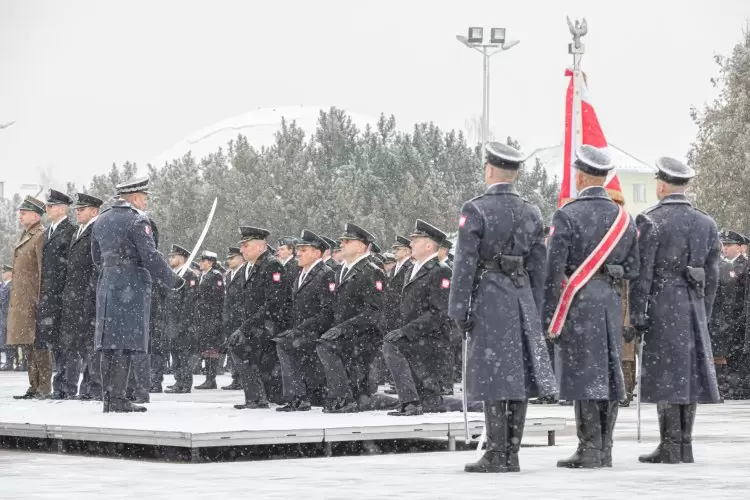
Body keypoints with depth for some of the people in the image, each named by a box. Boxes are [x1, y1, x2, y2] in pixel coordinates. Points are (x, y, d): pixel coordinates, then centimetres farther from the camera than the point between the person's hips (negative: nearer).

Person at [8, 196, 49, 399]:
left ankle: (44, 387, -3)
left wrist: (40, 300, -19)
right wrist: (14, 300, 17)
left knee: (39, 344, -6)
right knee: (27, 345, 11)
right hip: (20, 302, 9)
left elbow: (44, 269, -15)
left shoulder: (40, 236, -10)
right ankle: (34, 386, 15)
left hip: (33, 301, -9)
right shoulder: (24, 237, 18)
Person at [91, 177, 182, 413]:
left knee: (109, 341, 9)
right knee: (125, 343, -7)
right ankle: (118, 399, -9)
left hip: (106, 285, 8)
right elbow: (151, 256, -15)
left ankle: (108, 398, 11)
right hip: (132, 285, -8)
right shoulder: (137, 220, -9)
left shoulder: (101, 220, 16)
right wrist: (172, 280, -4)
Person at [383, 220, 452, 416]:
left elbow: (439, 313, -19)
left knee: (391, 346, -26)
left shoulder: (440, 271, -11)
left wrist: (406, 331, -24)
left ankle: (411, 402, -25)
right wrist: (400, 330, 8)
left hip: (433, 338, -9)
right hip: (415, 339, 9)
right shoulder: (415, 270, 18)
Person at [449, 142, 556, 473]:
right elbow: (538, 266, 10)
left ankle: (497, 455, -3)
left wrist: (459, 310, -8)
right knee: (519, 374, 7)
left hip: (488, 297, -5)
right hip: (522, 298, 5)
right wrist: (535, 310, 15)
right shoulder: (531, 213, 8)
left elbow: (465, 263, -11)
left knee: (493, 376, -3)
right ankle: (512, 455, 11)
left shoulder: (475, 210, -8)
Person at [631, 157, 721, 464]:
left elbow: (642, 272, -11)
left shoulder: (651, 221, -8)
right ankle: (685, 447, 12)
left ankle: (670, 448, -3)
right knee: (690, 372, 9)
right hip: (694, 307, 5)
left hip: (662, 305, -5)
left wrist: (637, 314, -7)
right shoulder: (706, 223, 9)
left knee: (665, 373, -3)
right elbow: (712, 274, 12)